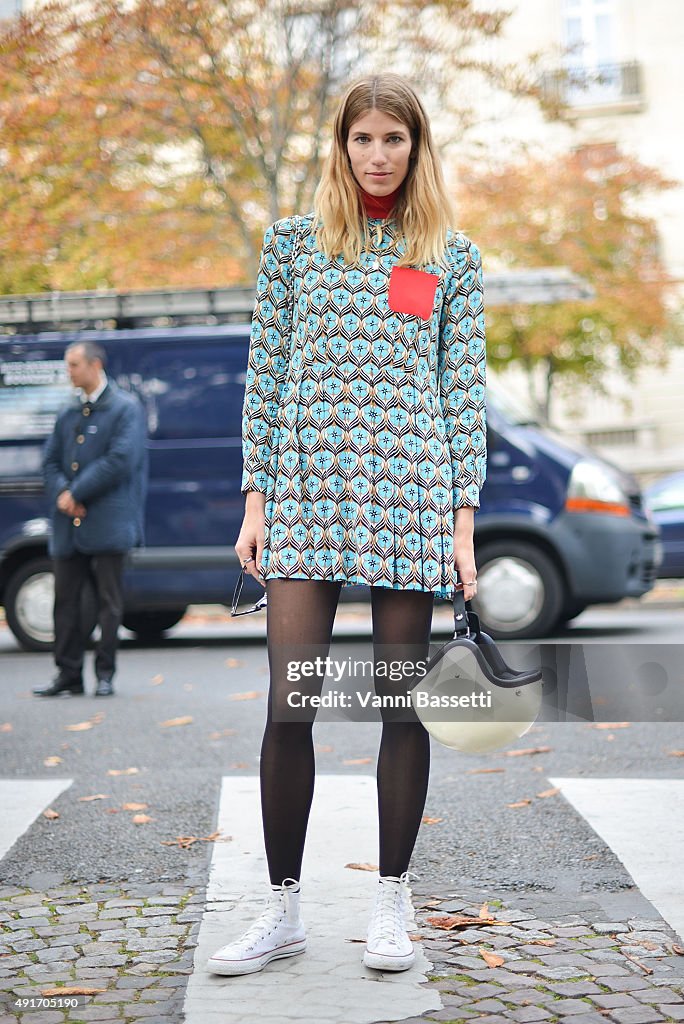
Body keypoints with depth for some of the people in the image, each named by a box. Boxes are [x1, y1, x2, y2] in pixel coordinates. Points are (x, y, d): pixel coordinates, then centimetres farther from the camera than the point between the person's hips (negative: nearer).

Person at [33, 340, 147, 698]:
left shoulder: (126, 408, -2)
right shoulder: (68, 414, 17)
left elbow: (120, 460, -13)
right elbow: (51, 461, 14)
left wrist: (77, 493, -13)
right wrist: (61, 494, -8)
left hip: (107, 522, -6)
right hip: (68, 523, 6)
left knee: (108, 601, 1)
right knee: (65, 601, 5)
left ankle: (105, 674, 8)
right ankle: (68, 674, 11)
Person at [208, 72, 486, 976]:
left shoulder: (453, 257, 10)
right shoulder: (294, 243, 11)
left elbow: (465, 391, 6)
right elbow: (265, 375, 9)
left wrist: (463, 518, -1)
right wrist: (255, 498, 2)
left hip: (411, 491, 0)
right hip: (308, 486, 0)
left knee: (402, 700, 4)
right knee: (288, 701, -5)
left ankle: (392, 903, 17)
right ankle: (283, 909, 9)